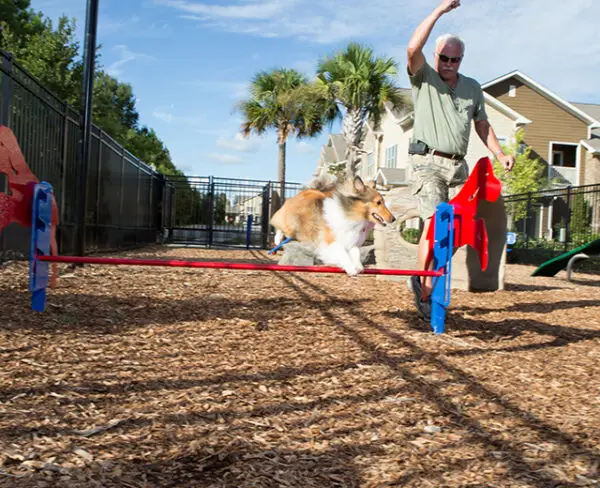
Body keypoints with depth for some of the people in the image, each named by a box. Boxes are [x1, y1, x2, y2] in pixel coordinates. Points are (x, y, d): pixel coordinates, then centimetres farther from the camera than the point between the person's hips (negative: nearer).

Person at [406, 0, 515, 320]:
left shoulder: (472, 87, 18)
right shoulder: (424, 78, 3)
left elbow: (482, 124, 22)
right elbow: (413, 48, -15)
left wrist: (499, 154, 10)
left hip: (458, 164, 6)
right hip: (428, 161, -5)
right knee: (434, 221, -17)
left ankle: (422, 279, 14)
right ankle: (425, 293, -11)